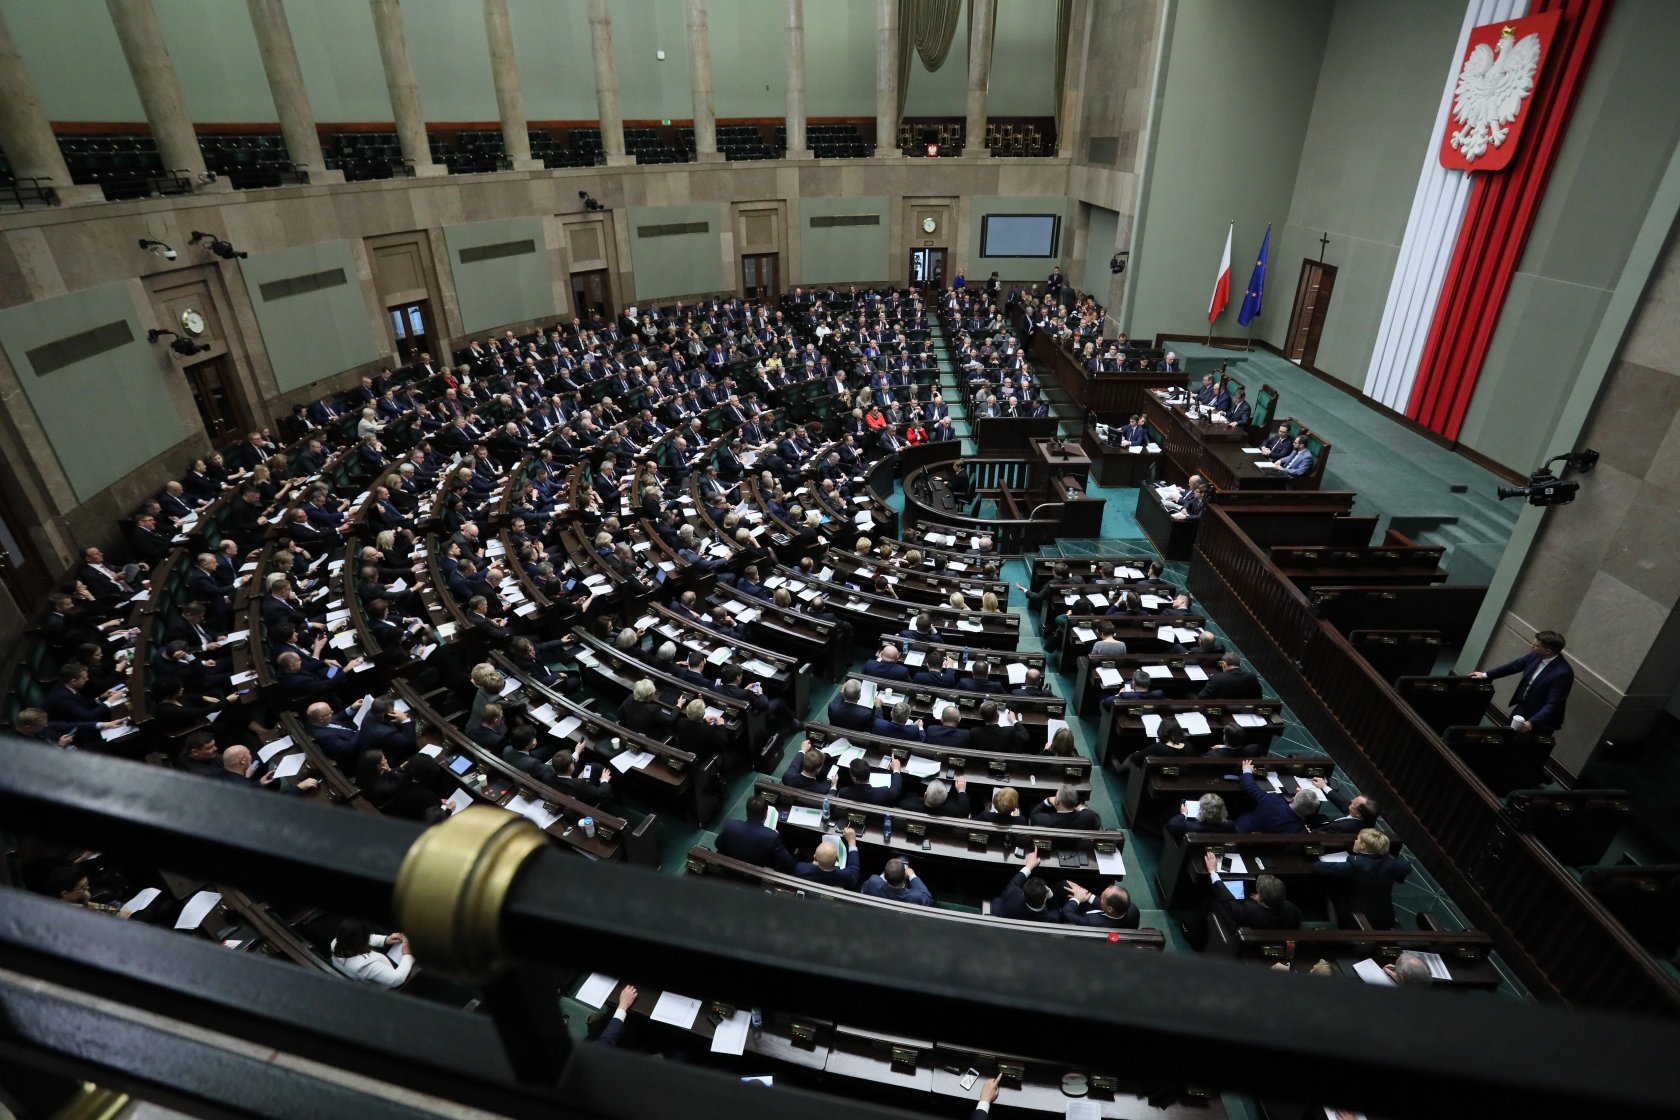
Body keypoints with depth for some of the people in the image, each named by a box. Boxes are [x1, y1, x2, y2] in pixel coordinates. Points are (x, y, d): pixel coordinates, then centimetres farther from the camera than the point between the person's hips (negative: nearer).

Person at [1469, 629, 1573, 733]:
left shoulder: (1563, 673, -31)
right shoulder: (1536, 655, -11)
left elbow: (1553, 705, -32)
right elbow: (1513, 665, 7)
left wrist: (1531, 723, -41)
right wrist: (1486, 675, 14)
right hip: (1521, 709, 7)